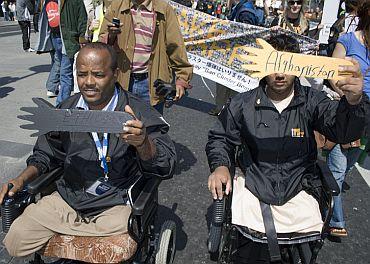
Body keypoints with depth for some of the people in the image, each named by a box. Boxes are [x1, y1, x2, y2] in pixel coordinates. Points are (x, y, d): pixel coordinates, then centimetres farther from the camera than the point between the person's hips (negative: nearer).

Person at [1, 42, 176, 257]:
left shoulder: (138, 112, -12)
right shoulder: (66, 109, 3)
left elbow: (166, 166, -17)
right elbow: (47, 155, 18)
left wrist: (142, 143, -37)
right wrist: (22, 180, 1)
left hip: (116, 204, -3)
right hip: (67, 197, 4)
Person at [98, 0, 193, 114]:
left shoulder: (164, 10, 1)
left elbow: (175, 47, 0)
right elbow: (102, 43, 7)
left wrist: (182, 79, -6)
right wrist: (110, 36, -16)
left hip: (151, 83, -1)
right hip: (121, 80, 2)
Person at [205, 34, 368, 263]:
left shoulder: (312, 101, -1)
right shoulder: (243, 104, 1)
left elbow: (344, 132, -15)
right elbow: (220, 138, 13)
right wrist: (220, 165, -7)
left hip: (297, 190, 1)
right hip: (253, 186, 0)